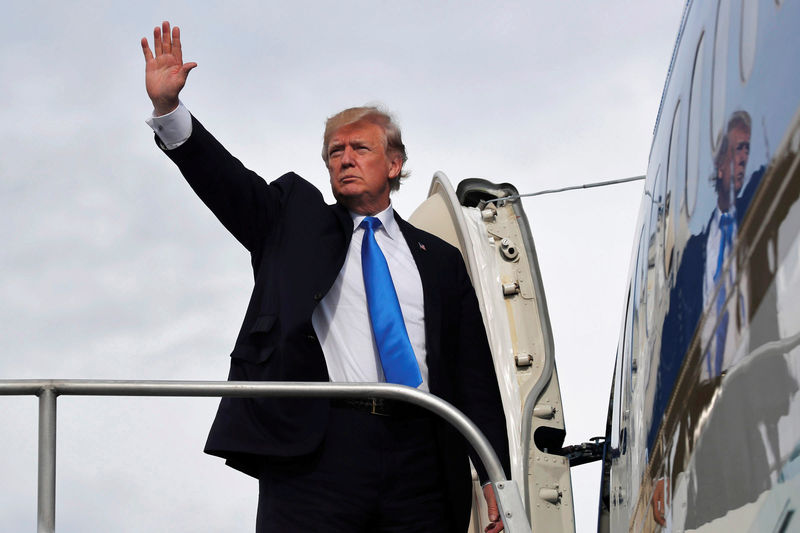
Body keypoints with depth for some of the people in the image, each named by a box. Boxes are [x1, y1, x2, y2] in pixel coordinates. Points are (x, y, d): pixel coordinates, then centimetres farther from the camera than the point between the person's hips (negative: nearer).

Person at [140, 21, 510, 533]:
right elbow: (224, 178, 2)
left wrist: (495, 477, 7)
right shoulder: (294, 219, 18)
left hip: (420, 465, 2)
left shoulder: (441, 261, 19)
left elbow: (475, 374, 15)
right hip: (314, 451, -2)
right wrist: (168, 108, -14)